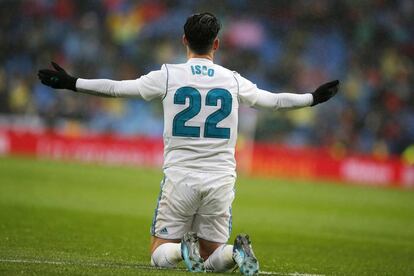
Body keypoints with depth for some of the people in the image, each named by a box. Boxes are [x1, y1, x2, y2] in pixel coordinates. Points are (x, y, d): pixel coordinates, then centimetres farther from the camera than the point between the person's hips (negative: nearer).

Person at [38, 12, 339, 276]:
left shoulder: (168, 76, -2)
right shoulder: (233, 81, 4)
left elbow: (116, 87, 5)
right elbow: (274, 100, 16)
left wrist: (72, 83, 17)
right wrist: (313, 98, 32)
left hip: (180, 178, -2)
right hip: (221, 180, 2)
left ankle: (184, 249, -24)